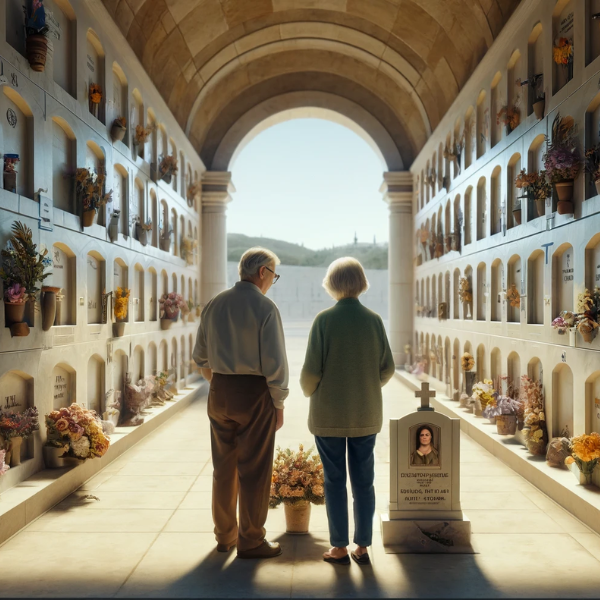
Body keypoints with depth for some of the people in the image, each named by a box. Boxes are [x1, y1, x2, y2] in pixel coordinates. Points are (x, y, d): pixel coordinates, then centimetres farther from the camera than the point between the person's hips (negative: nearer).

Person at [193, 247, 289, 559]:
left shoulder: (214, 305, 6)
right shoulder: (265, 307, -12)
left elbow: (201, 357, 10)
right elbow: (275, 362, -15)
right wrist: (279, 405, -5)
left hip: (219, 393, 6)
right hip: (255, 393, -6)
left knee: (223, 467, 15)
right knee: (254, 470, 5)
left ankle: (225, 535, 28)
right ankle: (251, 542, 15)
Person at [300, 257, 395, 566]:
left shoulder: (324, 319, -11)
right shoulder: (374, 319, -2)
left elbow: (311, 370, -13)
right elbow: (387, 368, 1)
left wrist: (310, 393, 8)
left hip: (329, 414, -3)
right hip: (366, 414, 3)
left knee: (335, 481, 8)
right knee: (363, 480, 11)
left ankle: (339, 548, 15)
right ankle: (362, 547, 18)